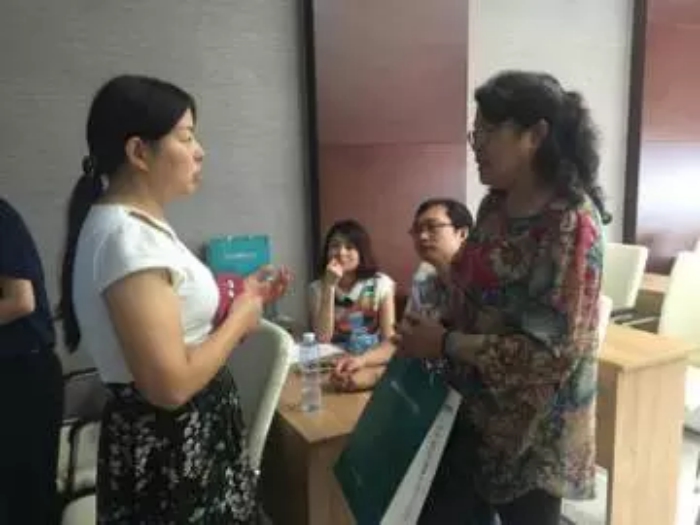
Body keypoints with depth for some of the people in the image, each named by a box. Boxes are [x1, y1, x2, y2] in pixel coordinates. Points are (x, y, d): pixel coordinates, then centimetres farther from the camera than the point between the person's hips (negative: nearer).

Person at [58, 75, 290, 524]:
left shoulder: (139, 224, 7)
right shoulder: (127, 236, -24)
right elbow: (171, 384, -28)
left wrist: (241, 301, 5)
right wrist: (240, 320, -15)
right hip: (167, 453, -9)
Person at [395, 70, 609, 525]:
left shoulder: (571, 224, -21)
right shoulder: (496, 205, 2)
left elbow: (550, 350, -24)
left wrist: (444, 344, -20)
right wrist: (429, 328, -2)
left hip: (533, 432, -7)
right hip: (473, 411, 7)